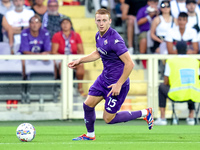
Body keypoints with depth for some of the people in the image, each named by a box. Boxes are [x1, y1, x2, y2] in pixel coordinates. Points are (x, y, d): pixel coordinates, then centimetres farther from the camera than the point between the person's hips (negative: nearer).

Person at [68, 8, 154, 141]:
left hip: (117, 82, -8)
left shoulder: (115, 40, -27)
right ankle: (90, 135, 32)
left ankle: (145, 113, 13)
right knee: (88, 105, 9)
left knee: (108, 119, -1)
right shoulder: (99, 35, 1)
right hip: (104, 78, 8)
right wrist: (80, 61, 17)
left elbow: (130, 64, -26)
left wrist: (119, 84, -23)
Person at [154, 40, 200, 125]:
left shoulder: (170, 61, 4)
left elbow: (166, 83, 6)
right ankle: (191, 117, 28)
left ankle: (162, 118, 22)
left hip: (177, 96, -3)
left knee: (162, 87, 29)